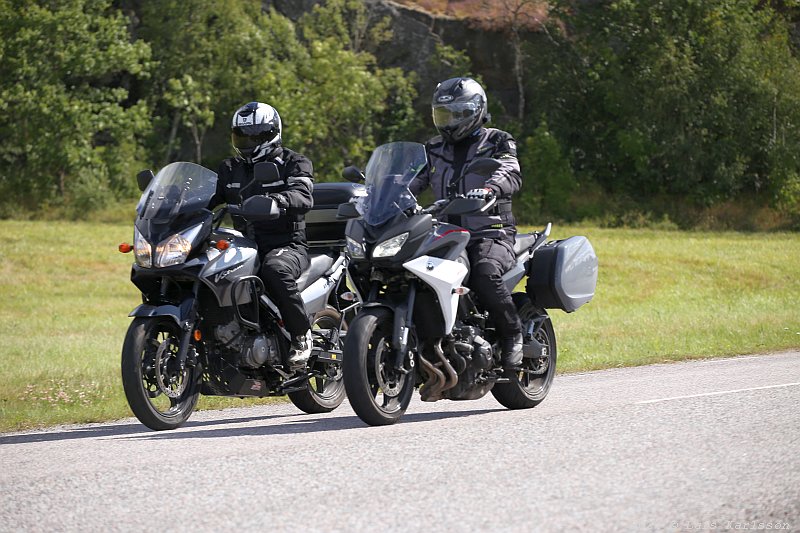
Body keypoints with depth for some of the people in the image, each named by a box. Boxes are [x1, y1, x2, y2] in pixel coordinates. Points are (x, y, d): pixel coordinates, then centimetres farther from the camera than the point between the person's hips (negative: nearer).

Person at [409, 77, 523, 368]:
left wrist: (488, 190, -38)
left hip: (491, 234, -5)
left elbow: (511, 175, -15)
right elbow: (410, 181, 10)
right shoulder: (434, 150, 19)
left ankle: (513, 334, -15)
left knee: (485, 274, -36)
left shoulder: (497, 143, 4)